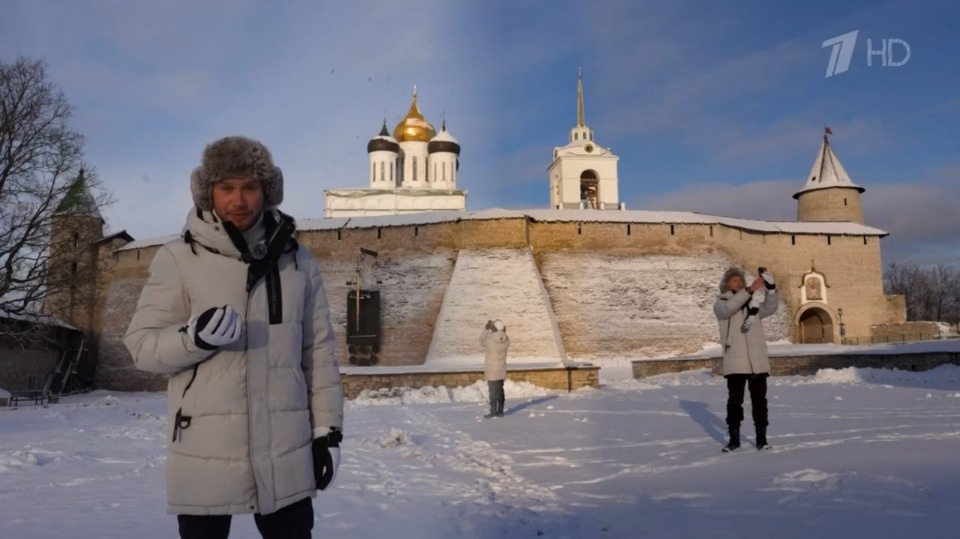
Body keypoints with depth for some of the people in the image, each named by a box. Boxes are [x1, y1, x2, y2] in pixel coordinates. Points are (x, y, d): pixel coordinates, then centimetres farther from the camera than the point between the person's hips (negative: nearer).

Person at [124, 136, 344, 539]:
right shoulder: (178, 258, -2)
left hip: (286, 453, 2)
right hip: (205, 454, -2)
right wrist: (194, 336, -21)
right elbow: (142, 345, -2)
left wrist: (327, 429, 6)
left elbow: (318, 353, 8)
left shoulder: (298, 262, 5)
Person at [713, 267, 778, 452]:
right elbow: (729, 307, -19)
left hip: (757, 361, 3)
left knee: (759, 400, 5)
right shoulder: (721, 305, 5)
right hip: (735, 362, -2)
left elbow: (770, 308, -4)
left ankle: (761, 438, 14)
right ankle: (734, 439, 9)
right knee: (734, 400, 1)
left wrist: (771, 289, -22)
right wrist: (750, 290, -29)